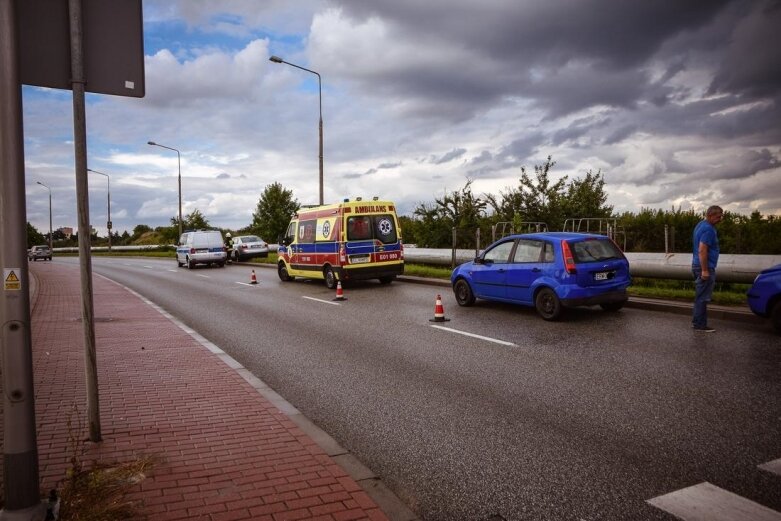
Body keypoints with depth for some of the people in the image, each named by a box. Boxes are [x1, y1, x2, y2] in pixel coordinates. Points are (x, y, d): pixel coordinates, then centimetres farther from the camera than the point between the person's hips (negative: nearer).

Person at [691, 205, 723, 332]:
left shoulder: (701, 225, 14)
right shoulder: (708, 229, -18)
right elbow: (702, 250, -24)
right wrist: (705, 270, -24)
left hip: (697, 265, 10)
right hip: (705, 266, -10)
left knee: (700, 296, 16)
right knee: (702, 297, -4)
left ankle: (697, 321, 22)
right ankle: (699, 324, 1)